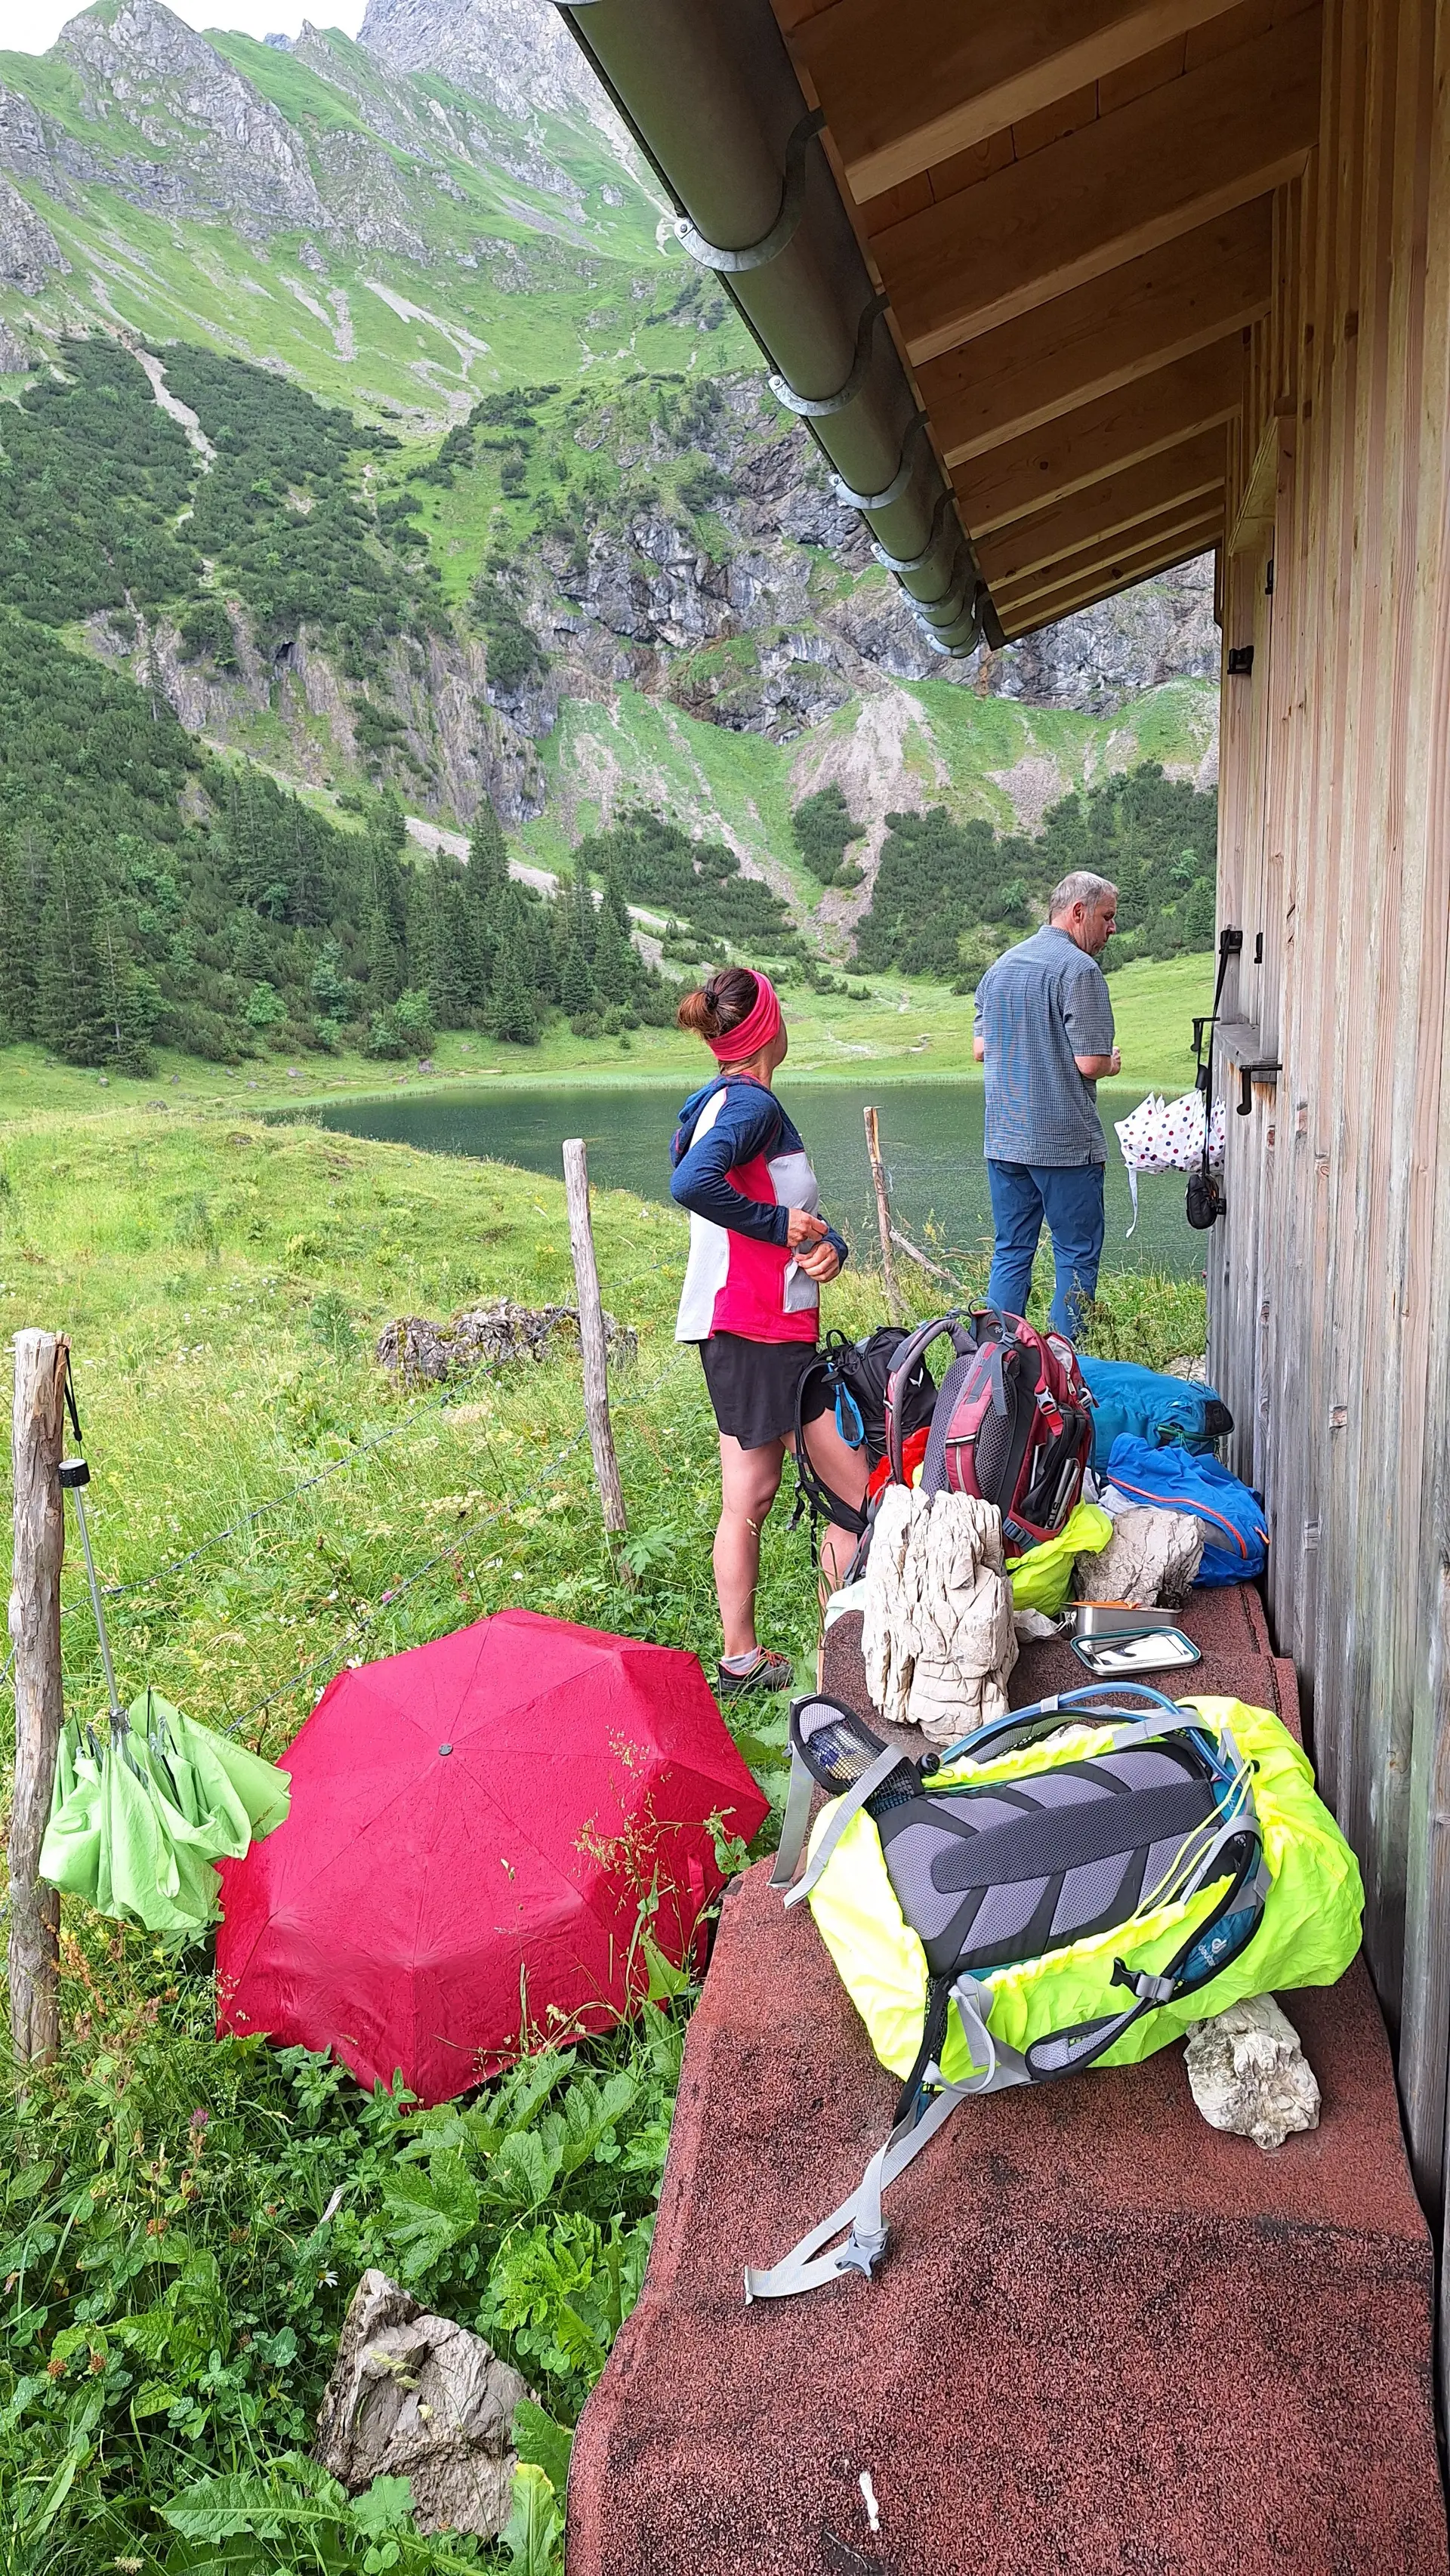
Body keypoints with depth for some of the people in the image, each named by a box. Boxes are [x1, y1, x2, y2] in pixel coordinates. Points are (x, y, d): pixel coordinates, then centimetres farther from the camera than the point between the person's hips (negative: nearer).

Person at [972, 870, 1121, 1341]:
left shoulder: (1000, 966, 13)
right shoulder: (1080, 970, -12)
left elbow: (981, 1049, 15)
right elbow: (1090, 1063, -16)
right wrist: (1111, 1062, 5)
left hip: (1003, 1138, 7)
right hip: (1065, 1141, -7)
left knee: (1010, 1253, 13)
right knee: (1076, 1257, 4)